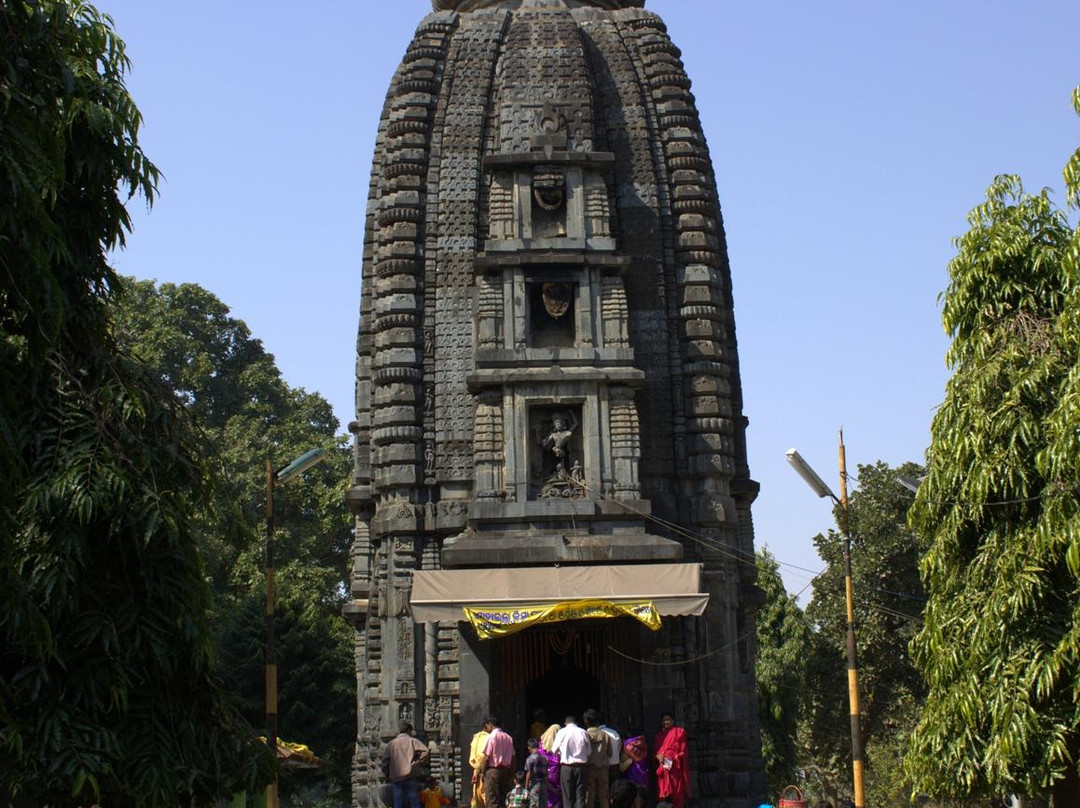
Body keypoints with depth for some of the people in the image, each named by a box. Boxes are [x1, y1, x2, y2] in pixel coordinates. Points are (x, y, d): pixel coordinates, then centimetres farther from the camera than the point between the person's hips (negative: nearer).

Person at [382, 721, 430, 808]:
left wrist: (388, 776, 14)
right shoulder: (412, 741, 6)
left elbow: (385, 761, 6)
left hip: (395, 779, 2)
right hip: (410, 777, -2)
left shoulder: (391, 743, 13)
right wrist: (418, 763, -2)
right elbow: (424, 751, -10)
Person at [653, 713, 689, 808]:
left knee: (676, 797, -9)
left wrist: (673, 759, -14)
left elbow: (683, 751, 0)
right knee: (663, 796, -4)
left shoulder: (679, 732, 6)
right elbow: (655, 751, 17)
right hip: (662, 770, 4)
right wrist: (658, 756, -6)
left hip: (675, 769, -4)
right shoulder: (659, 735, 20)